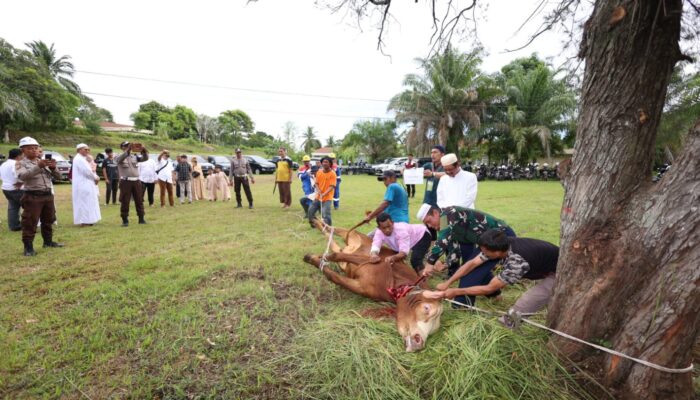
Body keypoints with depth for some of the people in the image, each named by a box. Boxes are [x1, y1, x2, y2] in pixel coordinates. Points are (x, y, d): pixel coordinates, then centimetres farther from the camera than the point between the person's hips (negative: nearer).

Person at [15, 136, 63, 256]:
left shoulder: (44, 162, 12)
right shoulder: (20, 163, -1)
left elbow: (58, 176, 9)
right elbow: (22, 176, -21)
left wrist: (53, 168, -12)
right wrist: (38, 166, -31)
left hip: (48, 195, 5)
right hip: (32, 196, -5)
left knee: (48, 220, 15)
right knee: (30, 223, -3)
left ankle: (48, 241, 28)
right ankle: (28, 247, 3)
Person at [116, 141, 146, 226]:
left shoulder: (134, 157, 12)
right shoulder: (119, 158, 3)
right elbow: (122, 157, -21)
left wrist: (143, 150, -16)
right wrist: (128, 149, -32)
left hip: (136, 181, 3)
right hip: (125, 182, -3)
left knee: (139, 200, 6)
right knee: (125, 202, 0)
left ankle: (141, 218, 14)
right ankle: (125, 220, 8)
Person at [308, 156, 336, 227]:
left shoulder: (332, 174, -12)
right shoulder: (319, 172, 4)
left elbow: (332, 186, -17)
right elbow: (317, 183, 8)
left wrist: (324, 194, -28)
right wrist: (318, 190, -13)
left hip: (327, 198, -6)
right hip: (318, 197, 6)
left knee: (325, 215, -13)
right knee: (311, 210, 12)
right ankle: (313, 224, 34)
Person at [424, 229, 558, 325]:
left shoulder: (518, 262, -39)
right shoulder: (500, 246, -19)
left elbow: (489, 289, -29)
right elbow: (472, 263, -12)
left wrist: (456, 292, -23)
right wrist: (447, 283, -16)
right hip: (541, 264, 8)